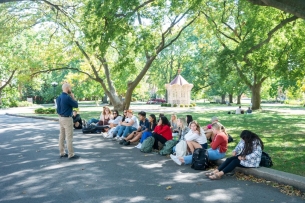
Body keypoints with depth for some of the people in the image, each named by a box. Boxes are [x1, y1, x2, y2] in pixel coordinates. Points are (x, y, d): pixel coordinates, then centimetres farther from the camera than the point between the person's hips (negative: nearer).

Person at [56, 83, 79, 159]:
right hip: (67, 119, -9)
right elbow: (76, 105, -8)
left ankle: (62, 153, 21)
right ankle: (71, 155, 1)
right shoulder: (68, 97, -20)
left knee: (61, 136, 13)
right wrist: (73, 97, 1)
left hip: (61, 118, 9)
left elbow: (58, 109, 15)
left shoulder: (59, 97, 7)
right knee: (69, 137, -4)